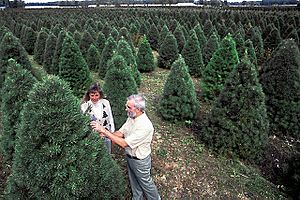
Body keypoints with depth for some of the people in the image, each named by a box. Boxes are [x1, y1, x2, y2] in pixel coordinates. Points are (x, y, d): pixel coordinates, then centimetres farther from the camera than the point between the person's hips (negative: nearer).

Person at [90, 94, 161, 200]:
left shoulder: (145, 126, -36)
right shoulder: (131, 118, -8)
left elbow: (124, 143, -34)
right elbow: (120, 133, -1)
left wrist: (104, 131, -32)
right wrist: (105, 132, -20)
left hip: (140, 160, -7)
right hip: (129, 156, 7)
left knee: (145, 183, 18)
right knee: (134, 182, 27)